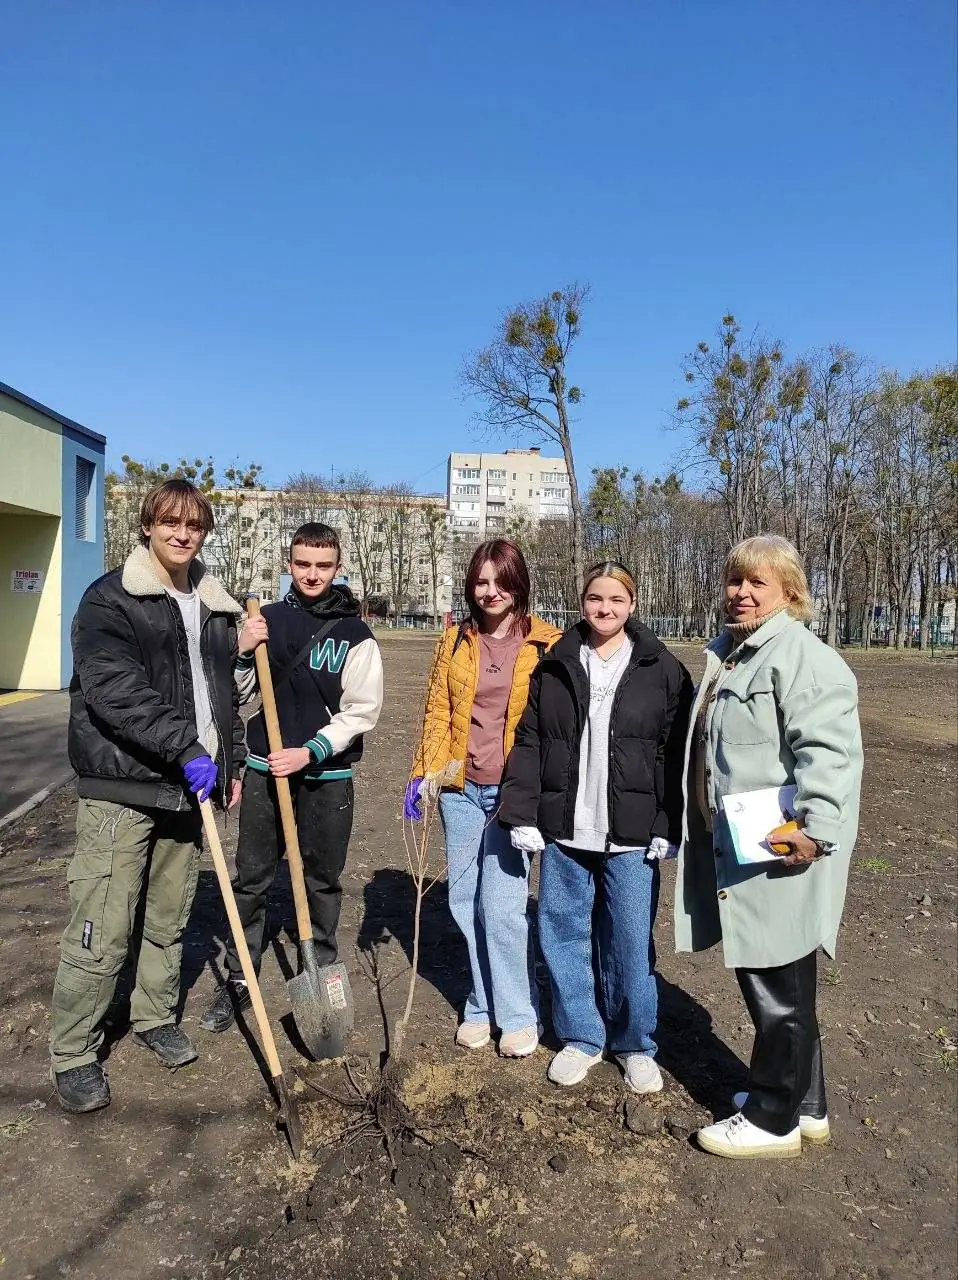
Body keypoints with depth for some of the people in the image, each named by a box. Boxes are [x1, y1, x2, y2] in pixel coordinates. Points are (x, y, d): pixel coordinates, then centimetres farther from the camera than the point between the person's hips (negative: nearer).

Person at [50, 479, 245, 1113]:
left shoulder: (216, 607, 14)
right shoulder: (109, 599, -6)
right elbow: (112, 688, -20)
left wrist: (232, 761, 17)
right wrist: (185, 747, -25)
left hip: (187, 786, 6)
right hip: (121, 786, -5)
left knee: (169, 918, 17)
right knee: (103, 929, -2)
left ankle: (156, 1017, 36)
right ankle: (73, 1055, 16)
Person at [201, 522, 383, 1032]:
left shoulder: (355, 634, -5)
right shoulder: (266, 619, 2)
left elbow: (362, 710, -7)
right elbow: (238, 694, 7)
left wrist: (311, 751, -16)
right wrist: (243, 653, -12)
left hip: (327, 775, -2)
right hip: (265, 768, 2)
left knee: (323, 880, 11)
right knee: (250, 879, 9)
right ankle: (237, 982, 24)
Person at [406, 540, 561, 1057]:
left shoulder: (545, 645, -3)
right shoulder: (456, 640, 7)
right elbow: (437, 711, 8)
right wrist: (424, 774, 1)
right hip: (461, 790, 4)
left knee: (501, 904, -5)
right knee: (465, 902, 11)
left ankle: (518, 1015, 16)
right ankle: (483, 1006, 29)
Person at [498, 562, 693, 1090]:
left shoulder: (662, 669, 0)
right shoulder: (554, 666, 5)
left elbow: (677, 753, -2)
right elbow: (528, 744, 4)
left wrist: (668, 827, -7)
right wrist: (521, 815, -2)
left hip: (632, 835, -2)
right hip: (563, 830, 2)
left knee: (629, 943, 6)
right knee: (564, 936, 11)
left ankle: (636, 1045, 28)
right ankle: (580, 1037, 30)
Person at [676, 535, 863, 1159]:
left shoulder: (802, 656, -15)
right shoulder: (728, 652, 15)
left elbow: (830, 750, -24)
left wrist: (817, 830, -29)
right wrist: (702, 824, 26)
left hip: (780, 856, -10)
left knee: (779, 988, 5)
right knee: (768, 982, 20)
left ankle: (773, 1119, 23)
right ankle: (806, 1105, 36)